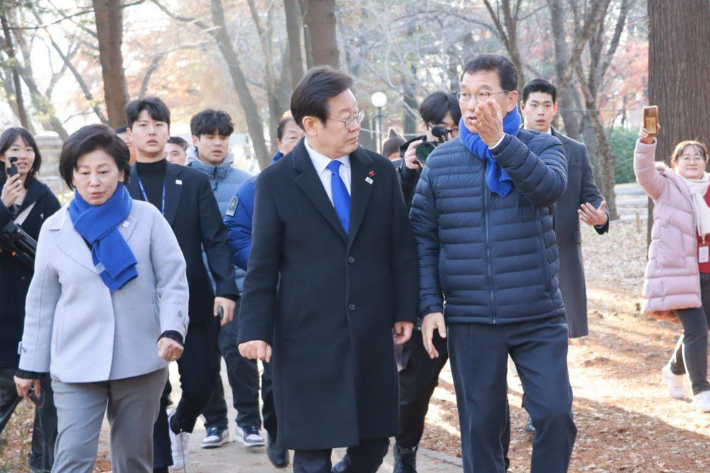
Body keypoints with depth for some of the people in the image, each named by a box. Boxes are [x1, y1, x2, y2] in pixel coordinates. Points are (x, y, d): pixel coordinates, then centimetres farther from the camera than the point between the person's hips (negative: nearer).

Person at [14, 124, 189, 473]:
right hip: (76, 365, 0)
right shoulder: (55, 229, 5)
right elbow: (41, 301, 12)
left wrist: (172, 329, -17)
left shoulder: (146, 218, 0)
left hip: (140, 363, 0)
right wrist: (30, 365, 13)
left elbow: (173, 281, 0)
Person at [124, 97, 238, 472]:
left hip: (194, 300, 1)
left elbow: (215, 240, 1)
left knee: (201, 385, 2)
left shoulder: (194, 182, 6)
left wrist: (226, 289, -11)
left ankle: (180, 424, 34)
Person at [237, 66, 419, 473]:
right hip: (307, 340, -3)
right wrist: (255, 330, -7)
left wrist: (405, 311, 5)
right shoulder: (277, 182, -2)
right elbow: (263, 266, -2)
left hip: (373, 335, 3)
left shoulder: (381, 172, 6)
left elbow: (402, 249, 9)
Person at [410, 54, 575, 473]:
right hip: (470, 323, 1)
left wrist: (500, 141, -31)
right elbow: (423, 237, 6)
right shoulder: (441, 161, 5)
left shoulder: (543, 148, 1)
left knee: (556, 414, -10)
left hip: (539, 317, -1)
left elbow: (550, 187, -22)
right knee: (481, 425, 7)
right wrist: (429, 305, -3)